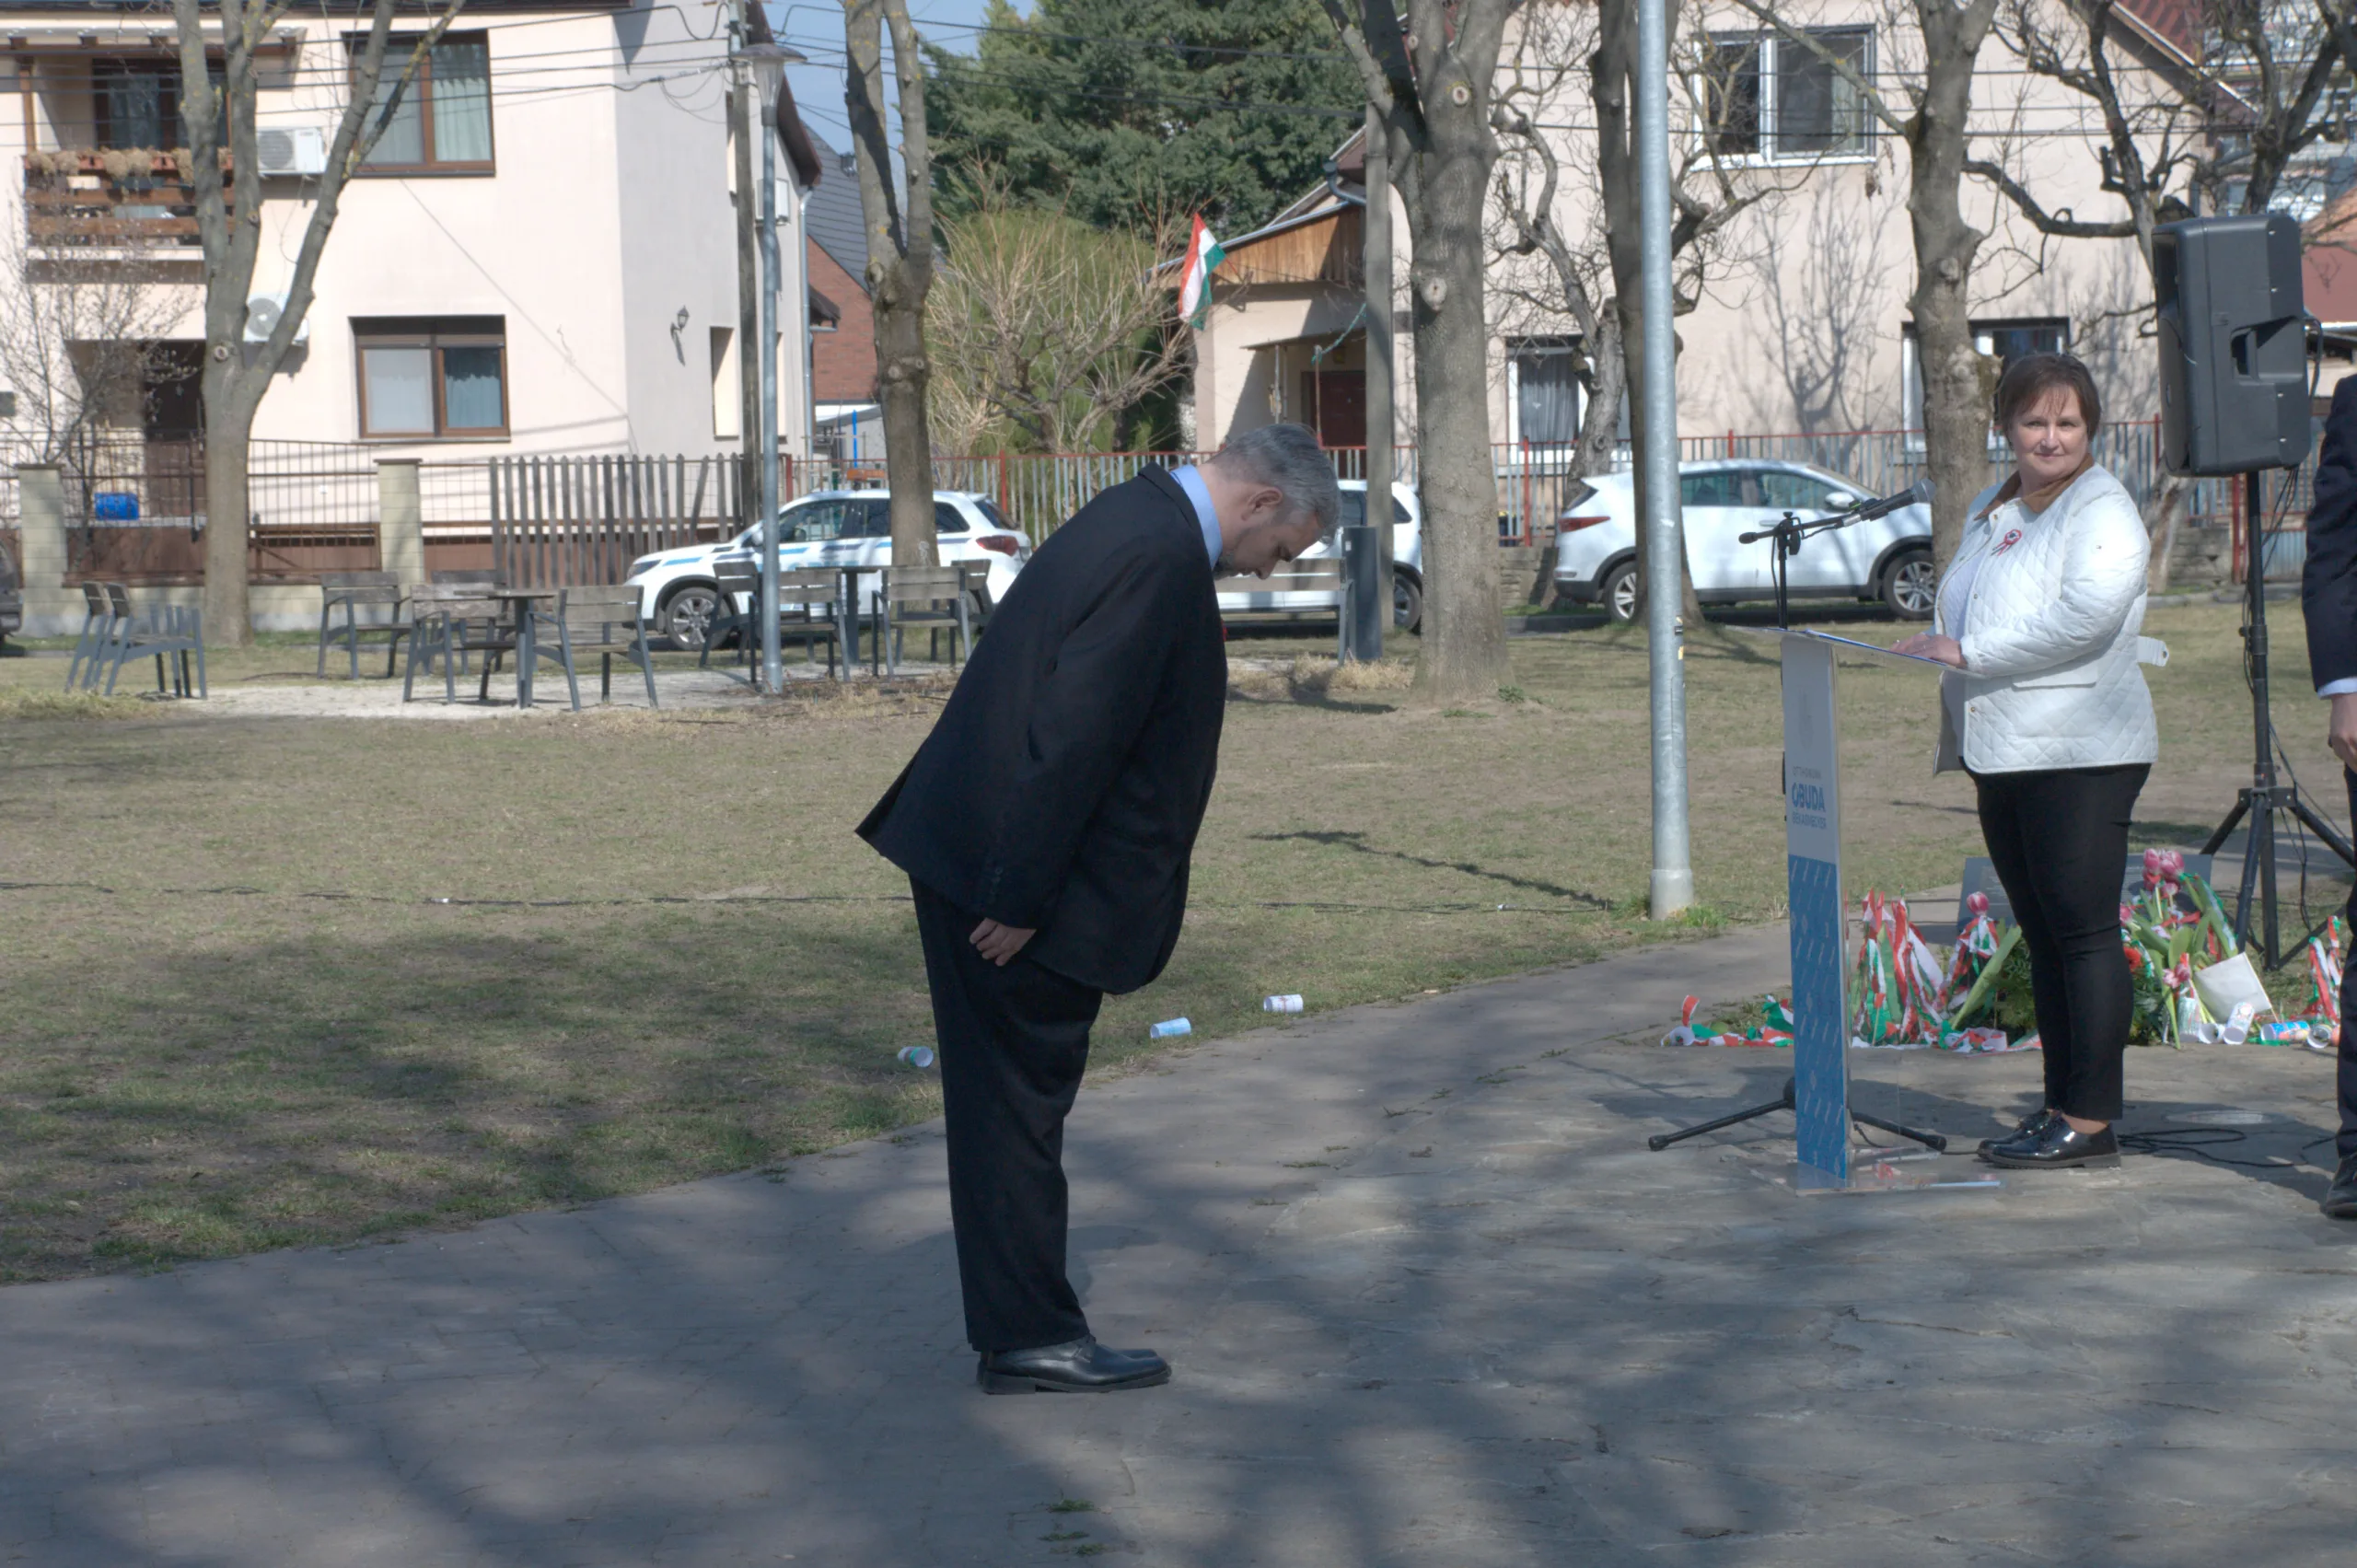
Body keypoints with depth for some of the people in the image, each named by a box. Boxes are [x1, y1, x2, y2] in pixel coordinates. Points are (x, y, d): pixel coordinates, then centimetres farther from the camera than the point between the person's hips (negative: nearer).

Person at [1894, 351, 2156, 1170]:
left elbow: (2089, 614, -23)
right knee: (2043, 936, 11)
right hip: (2002, 754, 8)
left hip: (2078, 753, -8)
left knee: (2084, 932, -7)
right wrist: (1931, 645, 7)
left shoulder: (2103, 510, -7)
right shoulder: (1989, 511, 19)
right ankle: (2060, 1108, 18)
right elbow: (1963, 620, 30)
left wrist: (1971, 653, -20)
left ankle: (2091, 1122, -5)